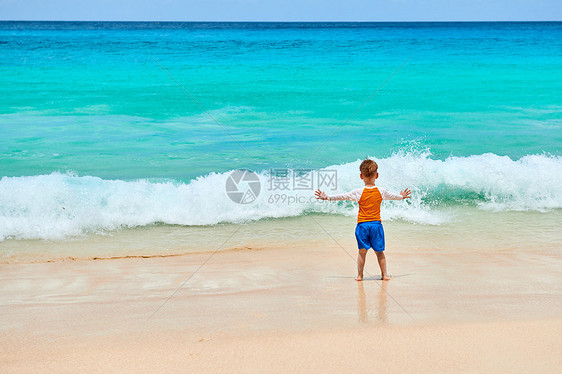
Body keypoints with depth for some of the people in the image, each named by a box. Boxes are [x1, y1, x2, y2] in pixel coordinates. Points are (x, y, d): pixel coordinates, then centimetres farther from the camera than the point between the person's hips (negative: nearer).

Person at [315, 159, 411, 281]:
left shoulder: (359, 192, -8)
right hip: (376, 224, 2)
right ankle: (384, 274, 15)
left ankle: (359, 275, 9)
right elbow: (392, 196, 20)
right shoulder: (381, 191, 1)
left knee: (362, 251, 5)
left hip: (362, 224, -2)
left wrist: (327, 197, 2)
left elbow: (342, 196, -7)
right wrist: (402, 196, 42)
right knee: (379, 251, 11)